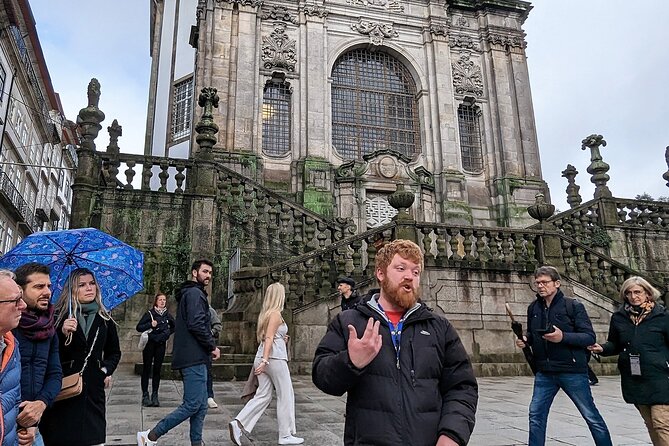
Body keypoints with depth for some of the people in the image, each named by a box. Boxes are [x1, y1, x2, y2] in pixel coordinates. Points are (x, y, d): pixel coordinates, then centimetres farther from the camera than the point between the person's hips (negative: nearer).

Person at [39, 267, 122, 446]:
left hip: (94, 388, 3)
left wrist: (107, 369, 3)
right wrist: (62, 333, -22)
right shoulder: (58, 316, -2)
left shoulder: (105, 319, 8)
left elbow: (114, 352, 19)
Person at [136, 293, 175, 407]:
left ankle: (155, 395, 10)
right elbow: (139, 327, -6)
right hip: (149, 344, -3)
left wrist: (168, 333, 8)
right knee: (147, 369, 0)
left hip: (161, 345, 3)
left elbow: (174, 327, 24)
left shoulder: (167, 315, 8)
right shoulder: (150, 313, -3)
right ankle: (145, 395, 6)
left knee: (157, 370, 5)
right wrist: (150, 325, -18)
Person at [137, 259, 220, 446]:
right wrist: (212, 347, -12)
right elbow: (197, 324, -22)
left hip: (194, 357, 11)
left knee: (201, 405, 12)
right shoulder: (194, 293, -11)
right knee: (192, 405, -8)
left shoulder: (190, 293, 21)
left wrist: (208, 347, 14)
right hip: (194, 358, -11)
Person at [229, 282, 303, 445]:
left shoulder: (265, 313, 14)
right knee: (285, 395, 3)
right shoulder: (276, 313, -11)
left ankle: (238, 423, -2)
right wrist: (265, 360, -22)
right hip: (275, 357, -8)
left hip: (263, 357, 8)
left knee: (263, 395, 11)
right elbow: (269, 338, -18)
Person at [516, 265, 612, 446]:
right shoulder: (533, 308, 6)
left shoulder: (573, 306, -8)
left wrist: (563, 337, -27)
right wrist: (525, 340, -4)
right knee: (536, 415, 4)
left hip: (572, 371, -4)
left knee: (591, 416, 7)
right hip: (544, 372, 4)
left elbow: (589, 337, -12)